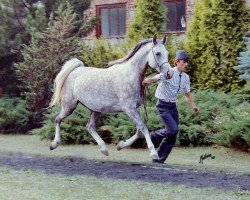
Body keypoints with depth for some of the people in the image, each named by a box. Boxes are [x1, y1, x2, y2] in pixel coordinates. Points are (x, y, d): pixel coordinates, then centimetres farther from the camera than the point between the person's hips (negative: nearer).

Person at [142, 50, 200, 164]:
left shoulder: (186, 77, 6)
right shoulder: (169, 73, -16)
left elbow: (187, 94, 15)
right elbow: (154, 79, -29)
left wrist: (193, 106, 0)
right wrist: (146, 82, -51)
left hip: (173, 106, 7)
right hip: (163, 105, -7)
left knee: (173, 136, 5)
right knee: (173, 129, -21)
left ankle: (159, 159, 18)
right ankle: (154, 137, 7)